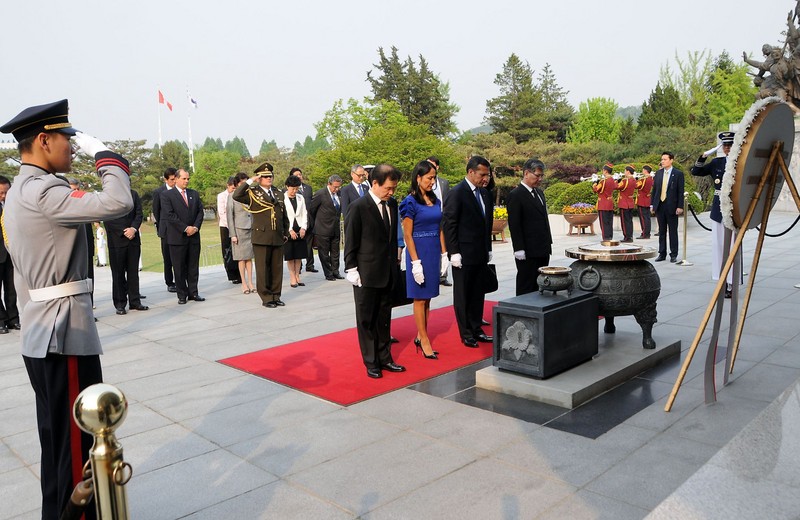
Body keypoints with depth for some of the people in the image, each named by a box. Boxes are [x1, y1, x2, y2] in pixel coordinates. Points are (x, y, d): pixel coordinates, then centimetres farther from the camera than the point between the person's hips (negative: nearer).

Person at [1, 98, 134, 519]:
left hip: (40, 335, 11)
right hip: (64, 334, -10)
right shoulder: (42, 191, -17)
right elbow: (118, 203, -29)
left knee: (58, 439, 21)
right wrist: (102, 152, -13)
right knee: (77, 442, 0)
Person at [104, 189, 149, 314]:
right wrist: (124, 231, -12)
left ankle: (135, 302, 13)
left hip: (133, 239, 4)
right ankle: (120, 304, 9)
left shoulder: (134, 194, 11)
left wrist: (133, 228, -10)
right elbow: (107, 220, -7)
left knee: (133, 272, 7)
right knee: (118, 273, 2)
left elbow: (139, 214, 6)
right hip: (116, 240, -3)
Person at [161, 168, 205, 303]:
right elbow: (169, 215, -10)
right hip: (177, 237, -4)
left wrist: (195, 227, -5)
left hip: (194, 236, 4)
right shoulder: (167, 195, -1)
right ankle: (182, 295, 10)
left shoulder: (194, 194, 14)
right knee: (179, 268, 2)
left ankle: (193, 292, 15)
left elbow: (200, 212, 11)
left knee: (193, 267, 8)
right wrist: (185, 228, -13)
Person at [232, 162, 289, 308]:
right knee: (263, 269, 1)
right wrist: (250, 181, -14)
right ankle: (266, 298, 9)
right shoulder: (253, 193, 0)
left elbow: (284, 215, 21)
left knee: (277, 268, 9)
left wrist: (286, 233, 18)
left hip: (278, 238, 5)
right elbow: (236, 195, -18)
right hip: (261, 238, -5)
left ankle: (276, 296, 19)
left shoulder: (279, 193, 16)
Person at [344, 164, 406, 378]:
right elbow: (350, 241, -10)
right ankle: (371, 362, 17)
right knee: (366, 320, 6)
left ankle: (384, 358, 26)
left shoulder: (392, 204, 6)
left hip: (388, 272, 6)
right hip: (366, 274, -6)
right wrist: (351, 269, -11)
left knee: (384, 318, 15)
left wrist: (394, 262, 12)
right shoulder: (359, 207, -12)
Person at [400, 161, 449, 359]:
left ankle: (420, 336, 21)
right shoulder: (410, 202, -10)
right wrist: (416, 262, -16)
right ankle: (425, 341, 9)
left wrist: (444, 254, 8)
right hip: (419, 251, -7)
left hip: (434, 252, 7)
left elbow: (440, 229, 13)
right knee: (420, 298, 2)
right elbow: (407, 235, -12)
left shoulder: (435, 200, 9)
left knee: (427, 298, 11)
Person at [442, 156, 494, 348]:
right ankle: (466, 334, 13)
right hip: (464, 254, -7)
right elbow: (448, 224, -14)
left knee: (478, 294, 13)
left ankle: (476, 330, 24)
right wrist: (454, 253, -16)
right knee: (463, 296, 4)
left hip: (481, 254, 7)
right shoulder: (456, 193, -12)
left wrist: (488, 249, 16)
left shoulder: (485, 193, 11)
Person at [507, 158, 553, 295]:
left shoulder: (539, 192, 16)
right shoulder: (516, 195, -10)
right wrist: (519, 249, -17)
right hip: (527, 253, -8)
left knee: (539, 287, 11)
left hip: (543, 250, 8)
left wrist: (549, 243, 18)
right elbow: (514, 225, -14)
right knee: (526, 288, -1)